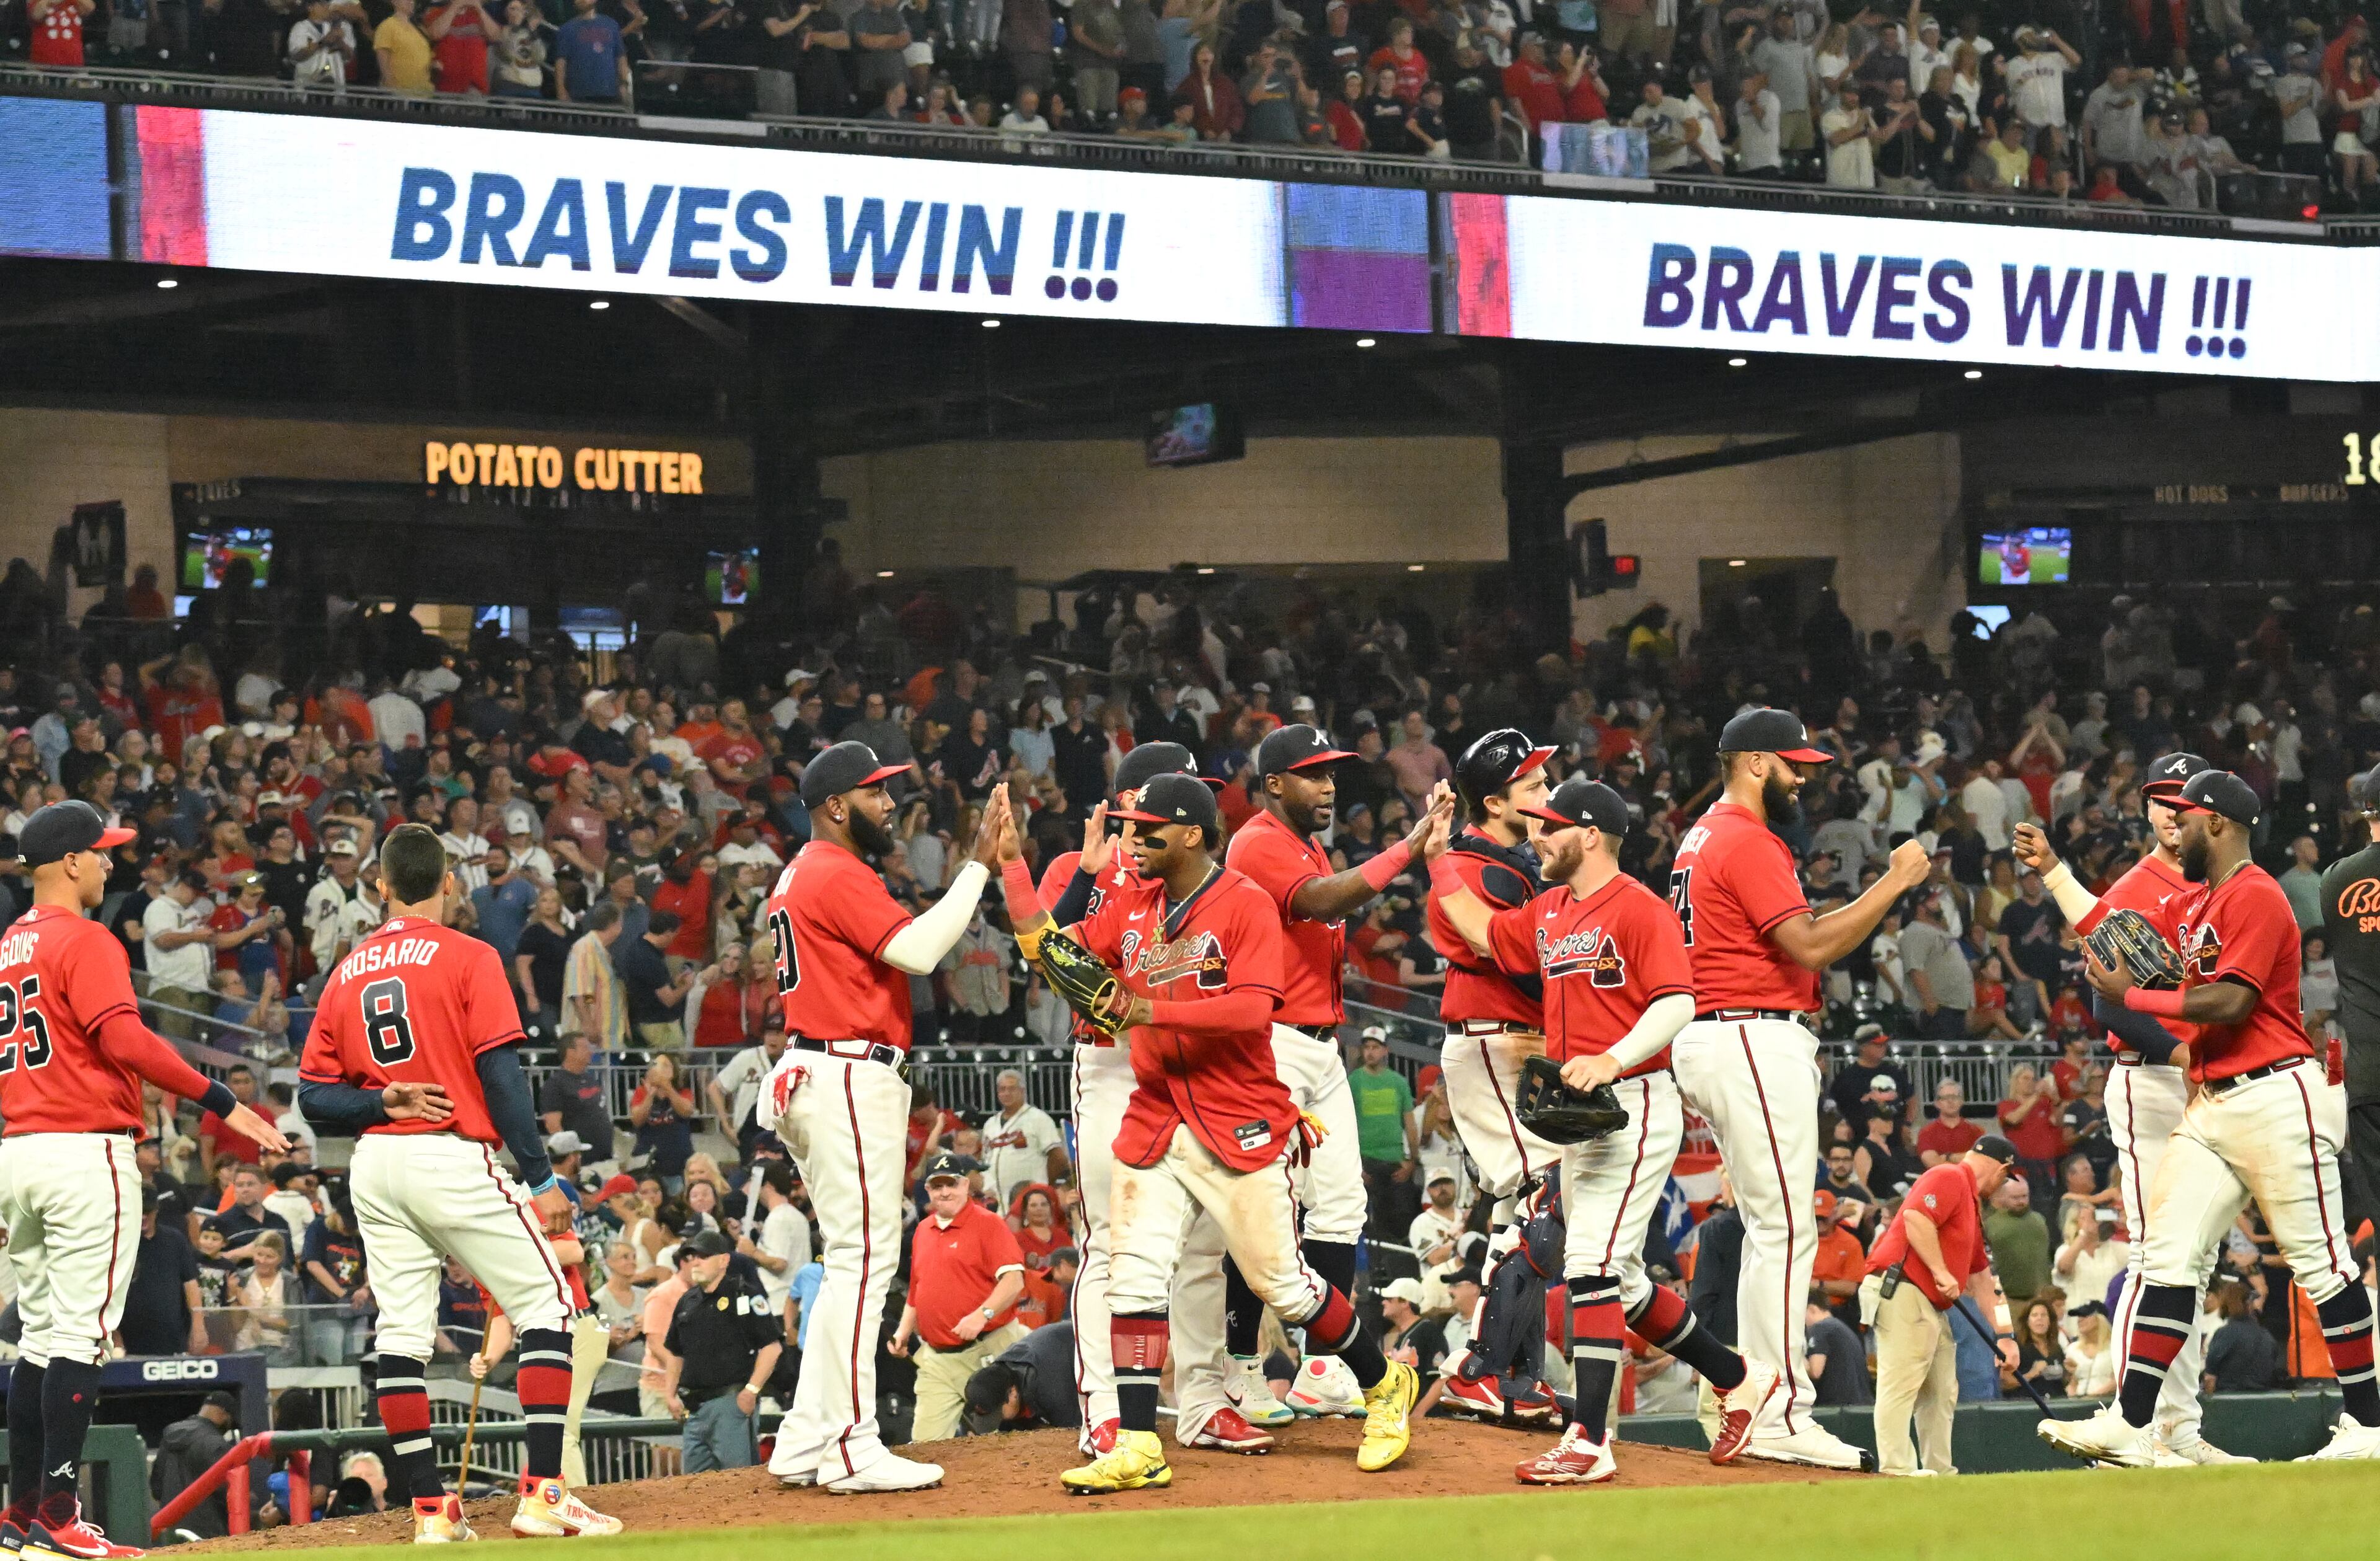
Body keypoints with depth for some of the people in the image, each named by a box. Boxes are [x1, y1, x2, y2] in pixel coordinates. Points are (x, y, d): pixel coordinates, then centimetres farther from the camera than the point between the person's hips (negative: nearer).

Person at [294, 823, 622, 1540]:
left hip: (373, 1166, 5)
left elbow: (313, 1096, 8)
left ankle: (429, 1508, 4)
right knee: (547, 1305, 1)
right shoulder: (468, 958, -3)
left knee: (401, 1334, 6)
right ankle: (542, 1493, -9)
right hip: (452, 1158, -5)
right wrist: (542, 1179, -9)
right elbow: (501, 1074, -9)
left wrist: (382, 1103, -2)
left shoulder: (347, 974, 13)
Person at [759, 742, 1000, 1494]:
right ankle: (851, 1449, -13)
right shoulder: (840, 875, -12)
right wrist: (978, 863, -20)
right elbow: (917, 950, -22)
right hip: (852, 1076, -11)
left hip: (809, 1073, 11)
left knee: (854, 1262, 14)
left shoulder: (799, 875, 20)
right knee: (864, 1258, -11)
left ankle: (805, 1442, 13)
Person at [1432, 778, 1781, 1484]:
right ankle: (1737, 1378, 29)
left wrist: (1611, 1060, -33)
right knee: (1617, 1277, 14)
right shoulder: (1549, 912, 15)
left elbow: (1678, 1003, -20)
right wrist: (1438, 859, 25)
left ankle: (1589, 1441, -18)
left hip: (1635, 1104, -10)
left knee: (1592, 1264, -16)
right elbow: (1485, 933, 31)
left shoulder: (1641, 910, -12)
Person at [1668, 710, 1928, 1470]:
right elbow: (1809, 947, -19)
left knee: (1769, 1230, 14)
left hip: (1708, 1037, 11)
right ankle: (1781, 1418, -13)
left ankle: (1757, 1408, 16)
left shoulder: (1703, 838, 20)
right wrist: (1895, 881, -14)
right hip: (1756, 1042, -11)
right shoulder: (1747, 842, -13)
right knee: (1785, 1230, -11)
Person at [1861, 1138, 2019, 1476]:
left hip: (1933, 1305, 11)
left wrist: (2003, 1334, 20)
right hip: (1901, 1292, -11)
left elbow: (1981, 1277, 26)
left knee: (1942, 1393, 11)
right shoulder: (1949, 1178, -4)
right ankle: (1897, 1470, -24)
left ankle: (1941, 1473, 15)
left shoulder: (1974, 1204, 26)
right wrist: (1941, 1272, -23)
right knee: (1902, 1382, -17)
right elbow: (1916, 1218, -23)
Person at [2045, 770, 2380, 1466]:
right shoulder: (2191, 904, 18)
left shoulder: (2256, 897, -12)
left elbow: (2231, 1001, -20)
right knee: (2169, 1256, -1)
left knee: (2320, 1261, -4)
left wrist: (2131, 997, -12)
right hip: (2210, 1107, 10)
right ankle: (2130, 1425, -6)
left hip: (2278, 1101, -10)